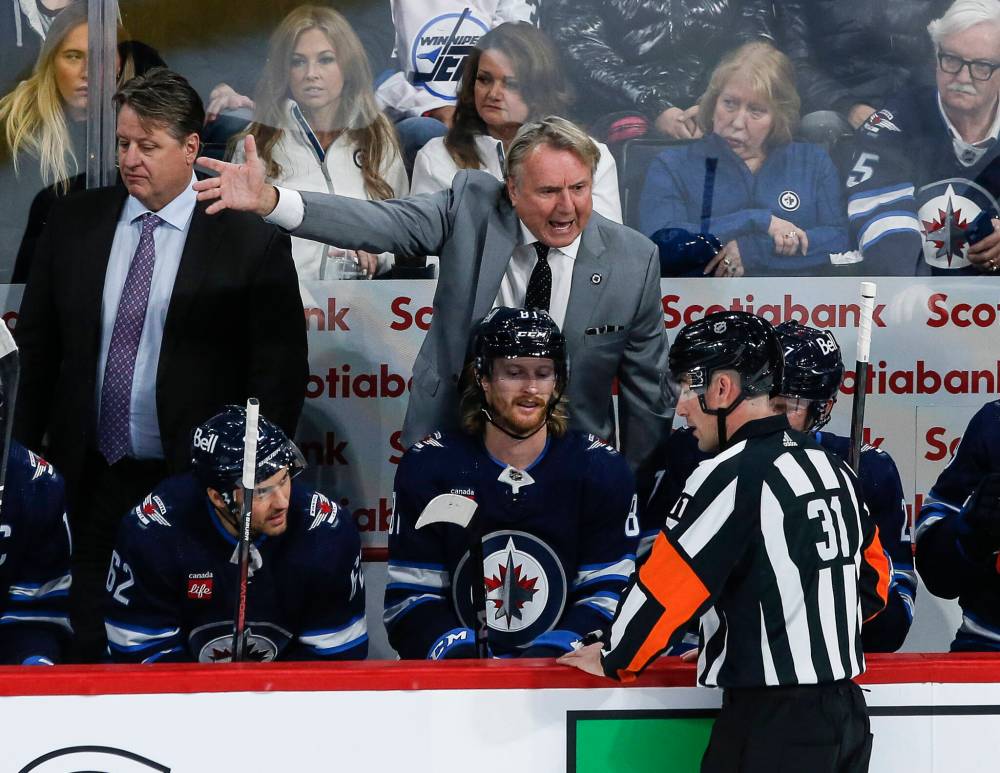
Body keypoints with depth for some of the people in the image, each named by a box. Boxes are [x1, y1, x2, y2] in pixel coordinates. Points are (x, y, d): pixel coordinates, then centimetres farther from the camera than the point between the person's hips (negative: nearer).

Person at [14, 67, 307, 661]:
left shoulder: (250, 242, -6)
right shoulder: (74, 223, 6)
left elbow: (280, 372, -4)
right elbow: (36, 344, 13)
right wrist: (25, 453, 9)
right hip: (91, 479, 4)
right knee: (93, 645, 5)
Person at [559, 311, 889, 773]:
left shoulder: (732, 474, -14)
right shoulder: (832, 468, 11)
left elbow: (665, 588, -12)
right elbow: (873, 581, 20)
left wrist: (613, 659, 3)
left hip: (774, 723, -9)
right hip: (847, 713, 9)